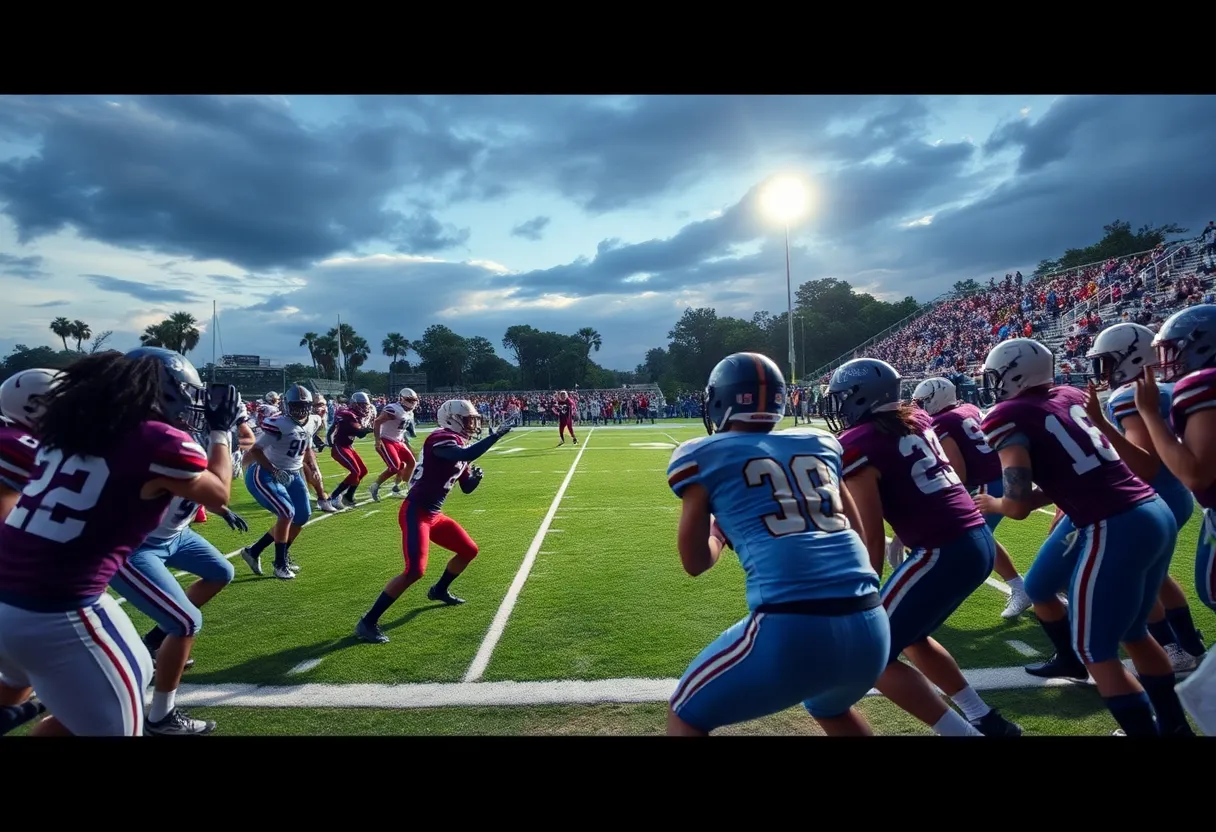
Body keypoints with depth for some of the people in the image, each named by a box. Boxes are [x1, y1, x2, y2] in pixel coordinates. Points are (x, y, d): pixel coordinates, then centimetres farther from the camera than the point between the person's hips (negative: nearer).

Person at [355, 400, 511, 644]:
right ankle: (368, 622, -6)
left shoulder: (459, 446, 11)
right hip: (415, 512, -10)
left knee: (469, 550, 18)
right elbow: (467, 456, -38)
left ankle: (439, 590, 42)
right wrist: (496, 435, -31)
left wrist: (476, 476, -2)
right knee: (415, 570, -19)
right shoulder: (441, 439, -18)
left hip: (434, 514, 10)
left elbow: (467, 488, 19)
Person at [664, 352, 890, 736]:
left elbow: (696, 562, 14)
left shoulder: (705, 456, 6)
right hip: (870, 626, 6)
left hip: (792, 628, -5)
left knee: (686, 715, 20)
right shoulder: (821, 444, 19)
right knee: (831, 708, 39)